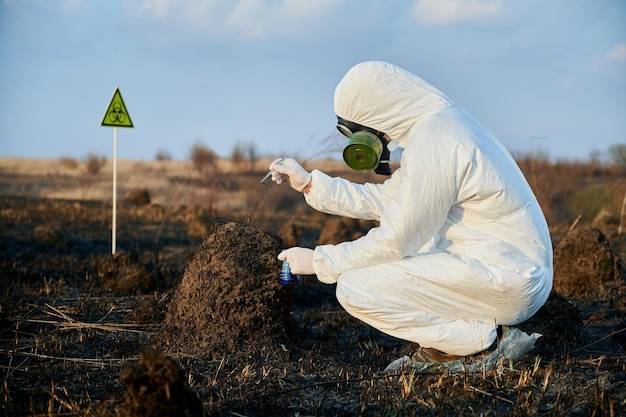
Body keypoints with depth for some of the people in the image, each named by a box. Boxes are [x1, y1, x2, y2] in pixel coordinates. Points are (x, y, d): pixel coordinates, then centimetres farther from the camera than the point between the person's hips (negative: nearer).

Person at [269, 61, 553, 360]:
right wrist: (309, 183, 16)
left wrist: (318, 261, -6)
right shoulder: (440, 121, 11)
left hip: (506, 283, -10)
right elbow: (385, 200, 16)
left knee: (355, 289, -13)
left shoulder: (432, 144, -19)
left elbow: (395, 242, -16)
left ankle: (477, 337, -4)